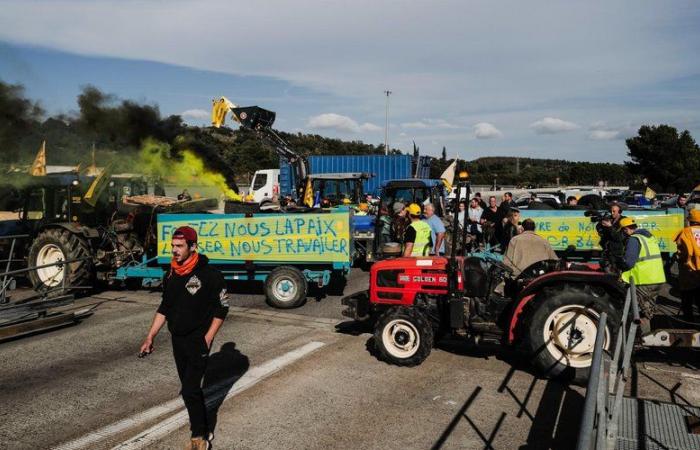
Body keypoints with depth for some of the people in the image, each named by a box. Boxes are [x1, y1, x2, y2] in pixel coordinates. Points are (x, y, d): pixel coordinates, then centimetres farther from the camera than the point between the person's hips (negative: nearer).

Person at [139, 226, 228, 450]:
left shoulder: (209, 274, -14)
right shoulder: (171, 276, 6)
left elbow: (221, 308, -11)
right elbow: (164, 308, 14)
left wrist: (207, 339, -15)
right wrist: (150, 337, 10)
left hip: (198, 341, -6)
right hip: (177, 340, 6)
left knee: (190, 390, -7)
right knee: (191, 388, 13)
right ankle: (204, 429, 28)